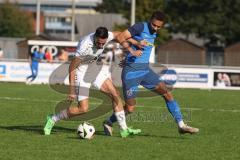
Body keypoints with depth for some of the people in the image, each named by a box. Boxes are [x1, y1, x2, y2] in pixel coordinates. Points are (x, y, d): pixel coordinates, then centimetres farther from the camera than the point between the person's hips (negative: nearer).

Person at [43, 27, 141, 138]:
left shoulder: (107, 36, -18)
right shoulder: (85, 47, -35)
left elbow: (119, 34, 6)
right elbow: (72, 67, -26)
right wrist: (72, 90, -24)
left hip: (94, 68, 7)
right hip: (81, 72, -7)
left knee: (115, 95, 1)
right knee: (83, 108, -13)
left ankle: (124, 129, 10)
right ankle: (52, 119, 5)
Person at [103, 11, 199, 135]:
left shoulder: (154, 33, 13)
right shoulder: (141, 27, -11)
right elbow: (120, 37, -17)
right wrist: (132, 51, -25)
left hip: (145, 69, 7)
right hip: (131, 70, -7)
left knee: (167, 92, -6)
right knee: (130, 108, -4)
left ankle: (181, 125, -4)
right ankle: (108, 123, 22)